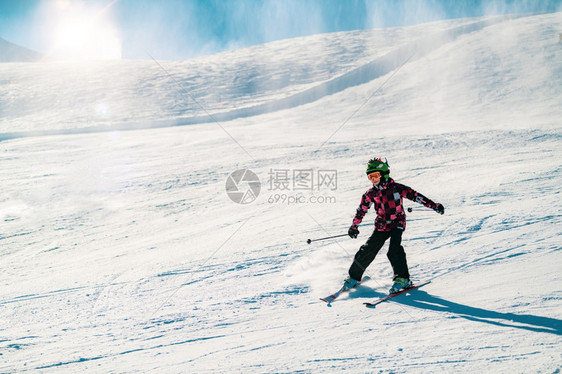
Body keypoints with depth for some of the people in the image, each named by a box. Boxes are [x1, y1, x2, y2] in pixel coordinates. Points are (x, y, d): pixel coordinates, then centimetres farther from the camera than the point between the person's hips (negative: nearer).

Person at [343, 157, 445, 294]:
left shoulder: (396, 188, -9)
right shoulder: (371, 194, 1)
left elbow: (415, 195, -11)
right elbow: (361, 210, 12)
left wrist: (434, 206, -15)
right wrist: (354, 226, 17)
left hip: (397, 224, -3)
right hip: (381, 226, 3)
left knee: (394, 249, -24)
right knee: (368, 250, -3)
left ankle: (403, 278, -14)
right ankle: (354, 276, 13)